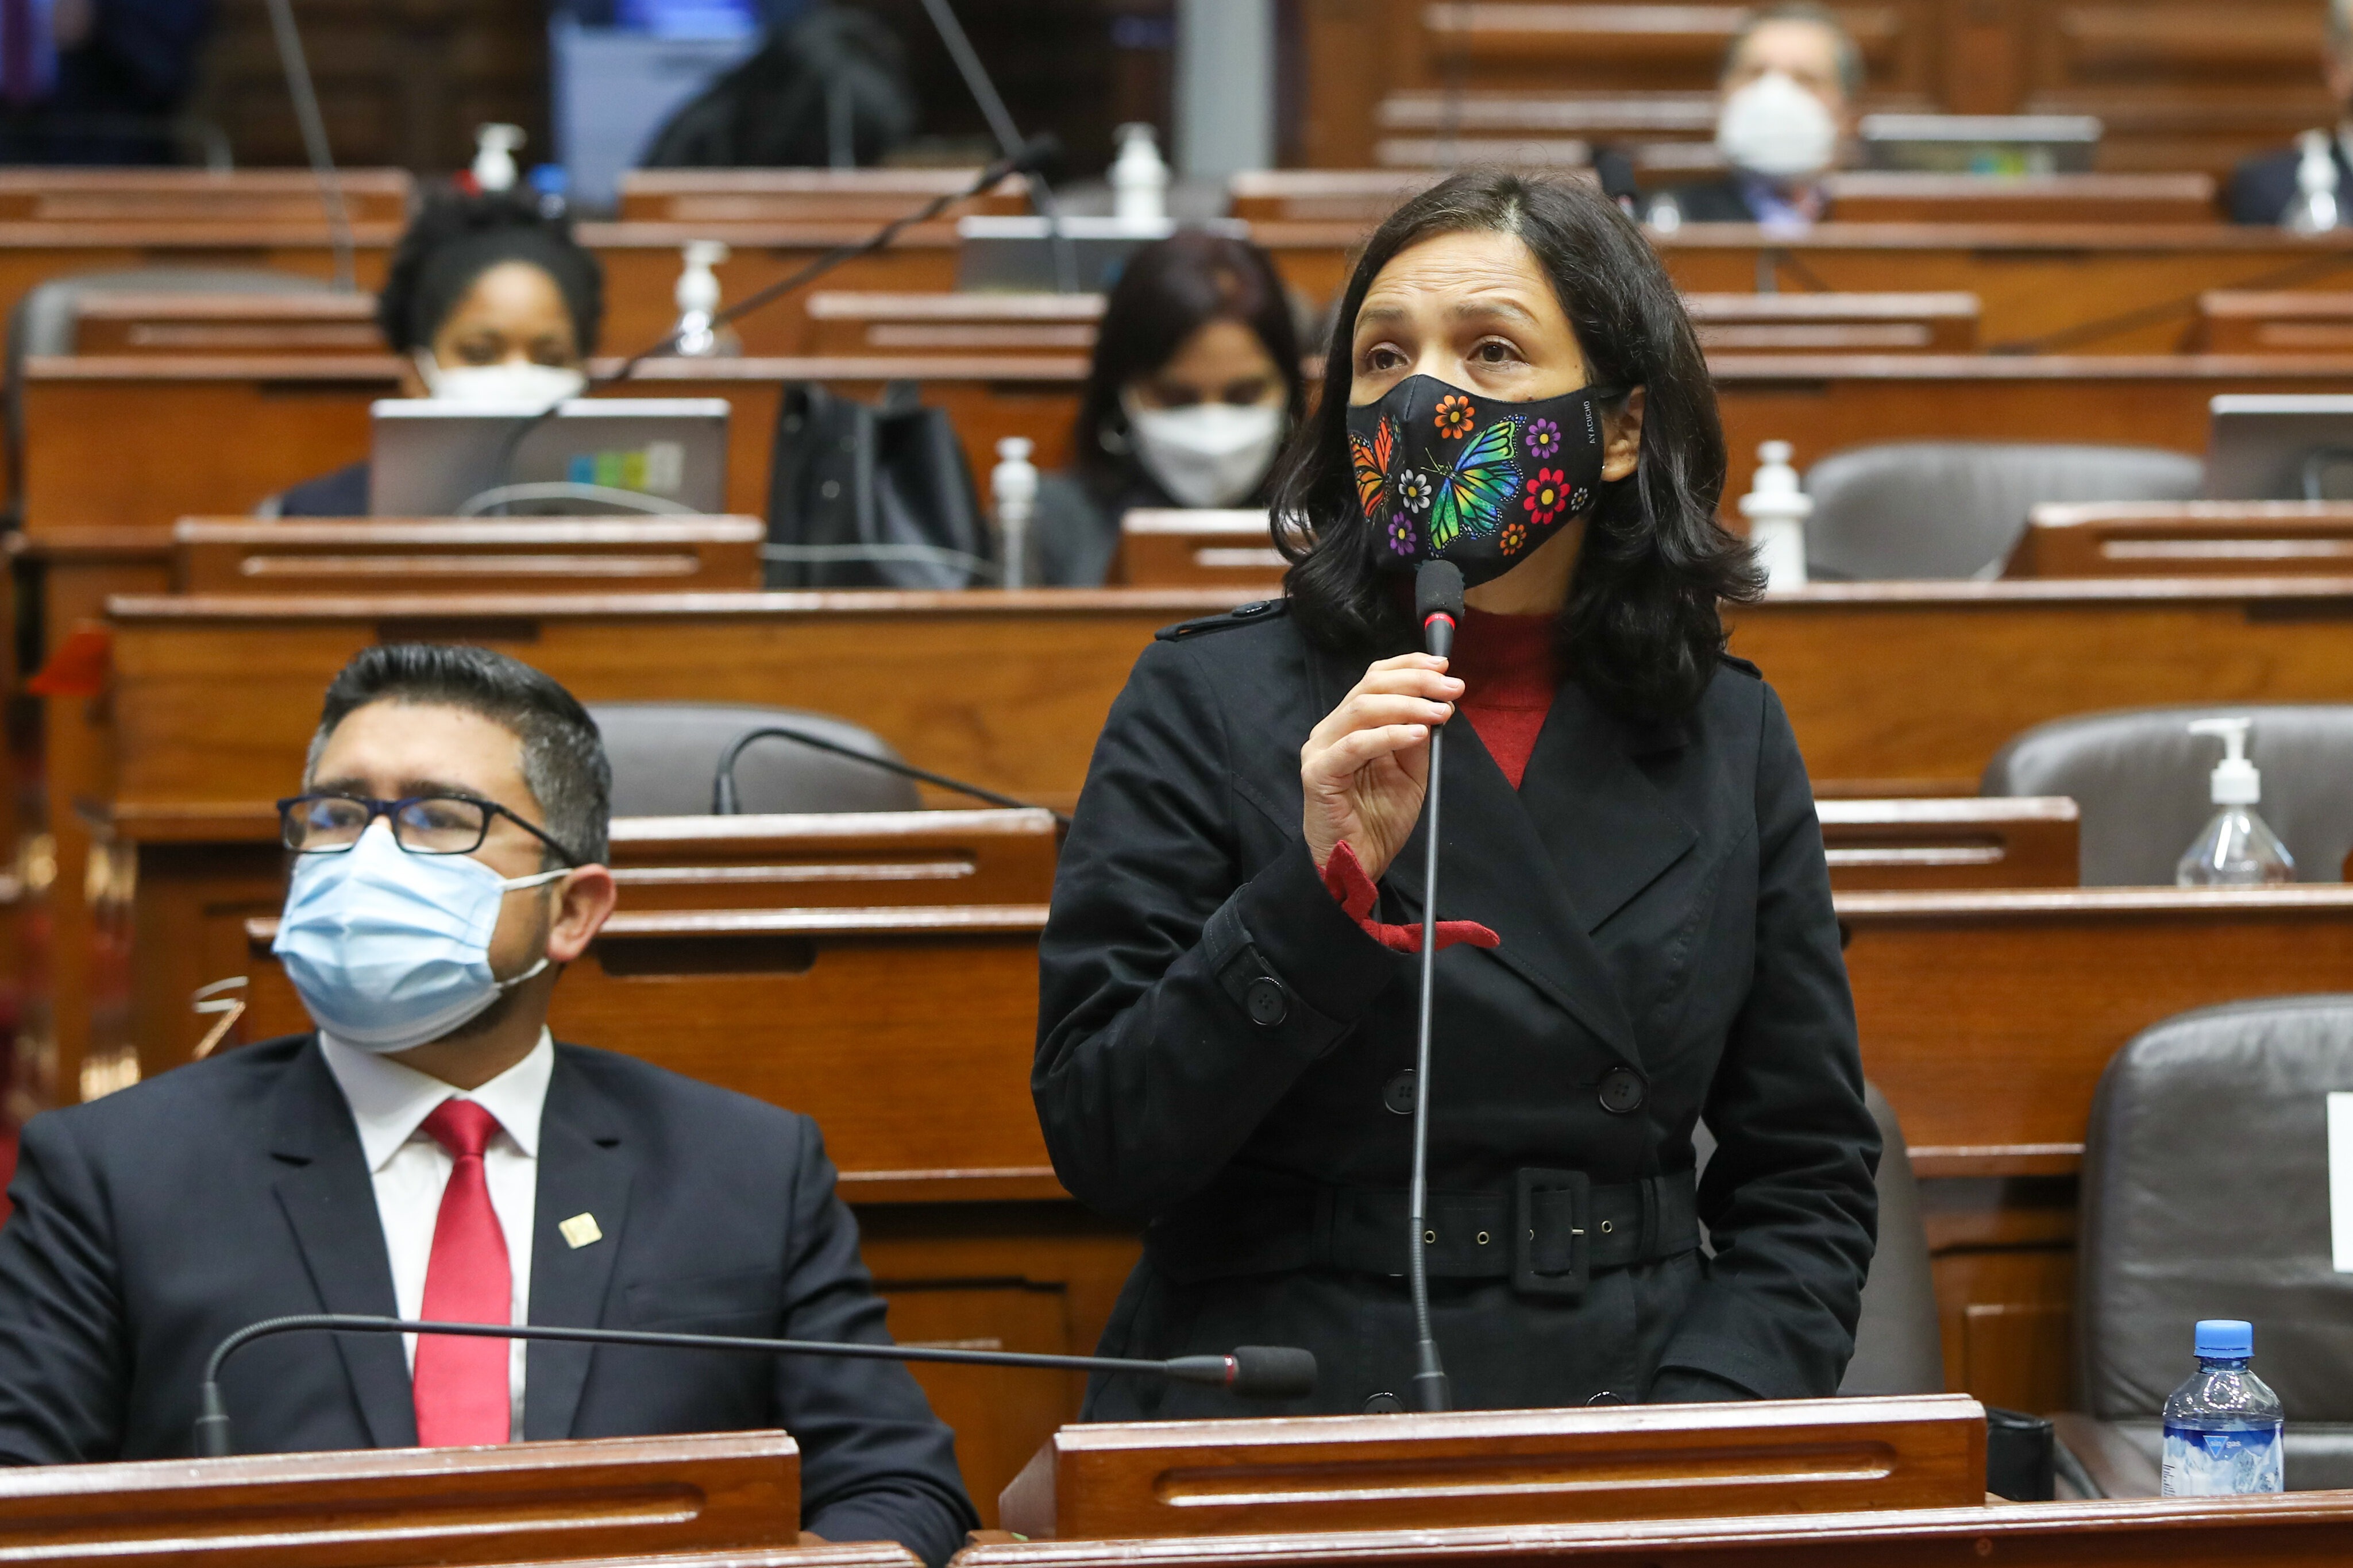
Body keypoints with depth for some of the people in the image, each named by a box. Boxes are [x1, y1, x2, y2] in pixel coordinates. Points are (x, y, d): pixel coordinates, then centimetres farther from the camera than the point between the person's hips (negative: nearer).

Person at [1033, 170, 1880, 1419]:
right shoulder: (1210, 701, 2)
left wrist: (1692, 1449, -5)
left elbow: (1810, 1175, 11)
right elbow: (1103, 1149, -3)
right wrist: (1326, 891, -14)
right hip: (1270, 1442, -2)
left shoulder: (1727, 736, 9)